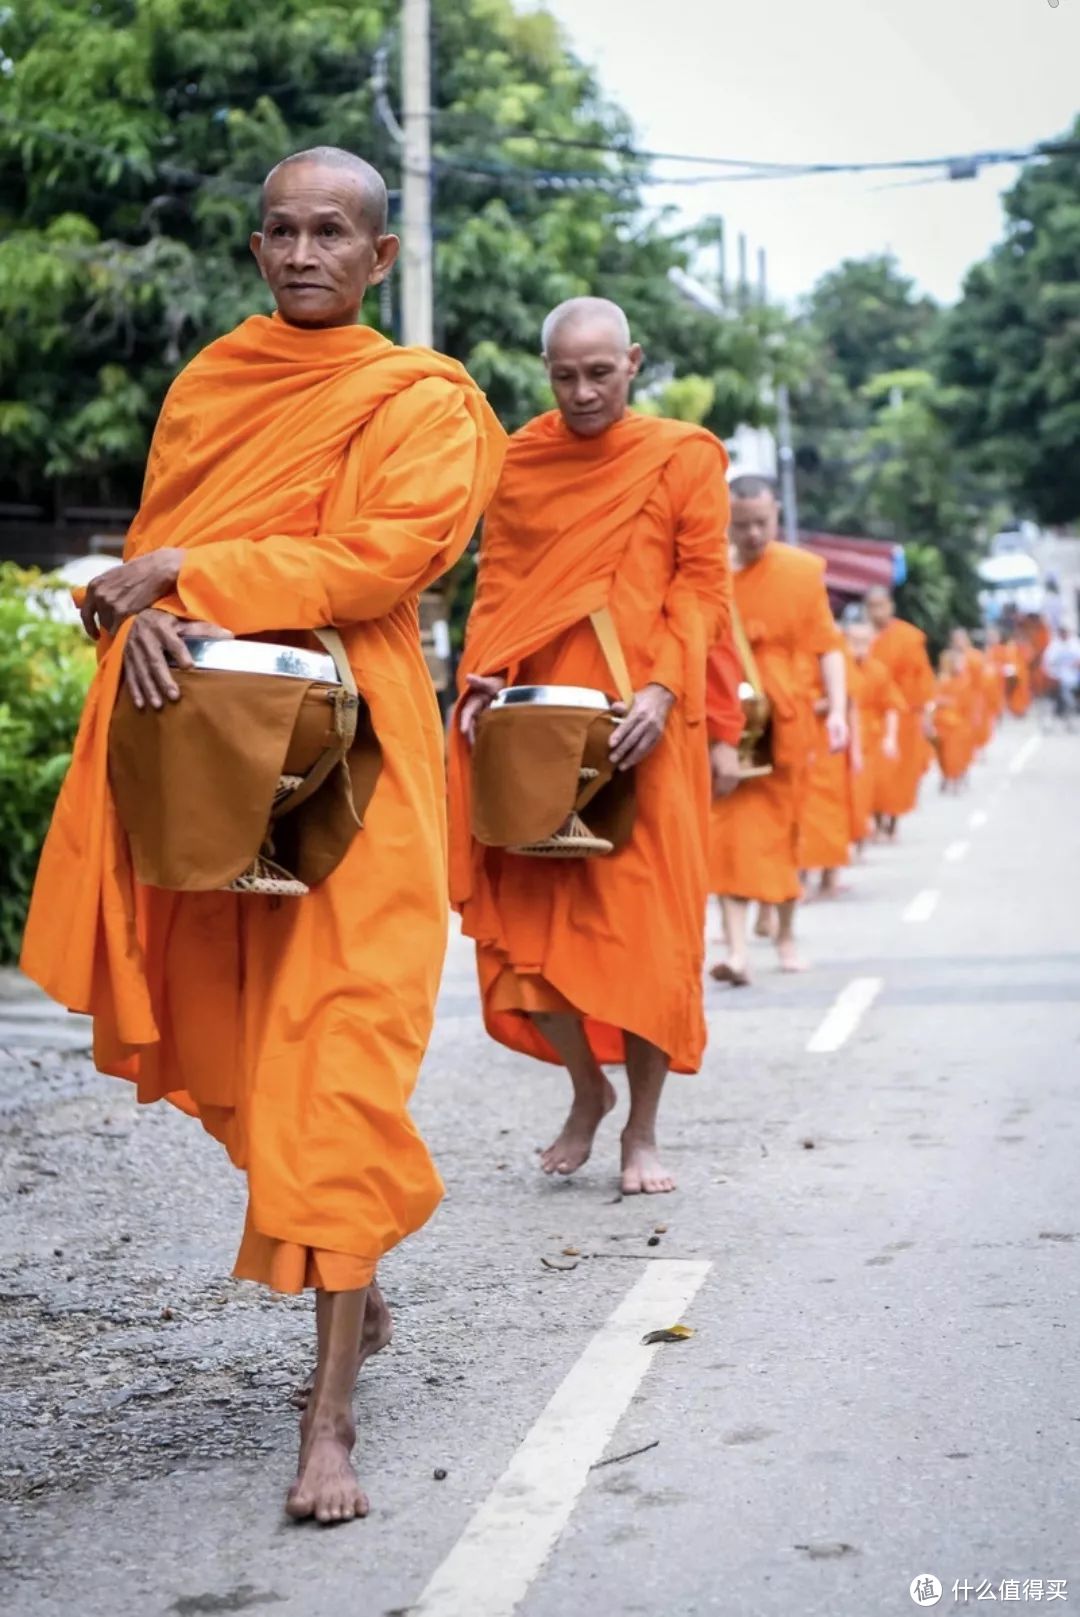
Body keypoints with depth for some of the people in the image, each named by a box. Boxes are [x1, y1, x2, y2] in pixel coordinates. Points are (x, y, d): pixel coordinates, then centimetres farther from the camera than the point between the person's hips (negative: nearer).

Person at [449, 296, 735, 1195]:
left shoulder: (685, 458, 4)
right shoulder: (519, 461, 12)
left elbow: (703, 586, -2)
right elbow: (498, 582, 11)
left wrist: (663, 687, -16)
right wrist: (485, 675, -6)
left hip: (639, 719, -2)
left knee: (644, 919, -3)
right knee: (531, 914, 0)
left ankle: (643, 1129, 10)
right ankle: (586, 1088, 23)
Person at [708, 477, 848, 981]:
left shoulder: (804, 570, 1)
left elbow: (826, 644, 1)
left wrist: (837, 709, -8)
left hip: (786, 718, 1)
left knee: (785, 827, 12)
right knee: (729, 826, -11)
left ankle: (786, 936, 29)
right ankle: (736, 947, -16)